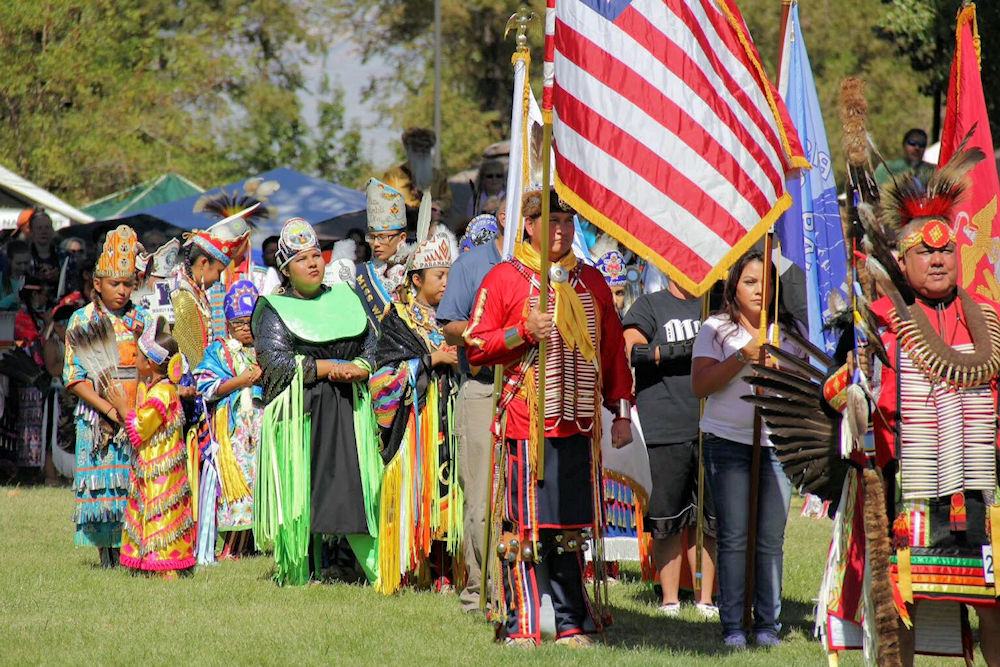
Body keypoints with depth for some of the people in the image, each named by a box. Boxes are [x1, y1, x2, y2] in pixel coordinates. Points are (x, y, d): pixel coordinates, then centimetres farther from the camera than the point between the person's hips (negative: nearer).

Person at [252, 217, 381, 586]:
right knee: (298, 488, -6)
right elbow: (274, 361, -9)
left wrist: (357, 368, -7)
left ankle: (378, 571, -5)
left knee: (357, 484, -3)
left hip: (347, 409, 3)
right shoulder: (274, 309, 3)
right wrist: (325, 368, -13)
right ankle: (296, 575, -1)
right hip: (298, 411, -3)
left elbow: (372, 344, 14)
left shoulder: (345, 297, 16)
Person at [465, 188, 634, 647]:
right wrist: (523, 331, -15)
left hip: (579, 424, 4)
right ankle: (520, 626, -1)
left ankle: (572, 625, 10)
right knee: (522, 525, -4)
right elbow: (475, 348, 0)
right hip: (525, 425, -4)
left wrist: (621, 412, 13)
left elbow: (613, 351, 19)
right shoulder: (504, 278, 2)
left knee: (570, 526, 6)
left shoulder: (591, 282, 15)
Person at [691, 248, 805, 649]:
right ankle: (732, 626, 2)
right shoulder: (716, 330, 3)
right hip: (727, 440, -2)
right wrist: (742, 357, -14)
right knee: (733, 538, -4)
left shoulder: (790, 331, 11)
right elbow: (699, 385, -6)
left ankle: (767, 624, 7)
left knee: (771, 540, 0)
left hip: (779, 444, 2)